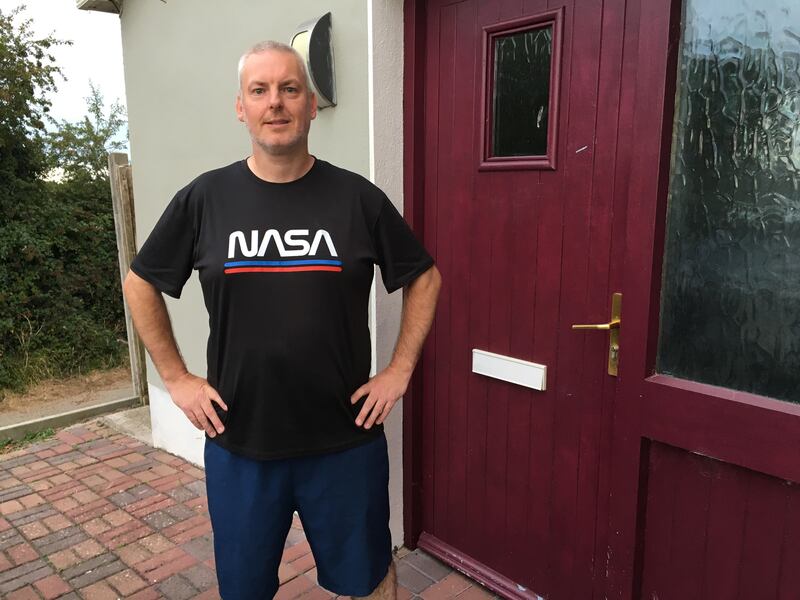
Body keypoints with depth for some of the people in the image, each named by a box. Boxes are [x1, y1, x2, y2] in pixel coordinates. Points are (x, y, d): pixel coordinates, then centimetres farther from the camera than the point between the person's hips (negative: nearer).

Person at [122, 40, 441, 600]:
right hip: (238, 443, 1)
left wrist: (399, 371, -1)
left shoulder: (358, 197, -6)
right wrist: (176, 378, 3)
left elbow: (425, 279, 5)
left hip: (346, 442, 0)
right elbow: (140, 284, 9)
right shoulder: (204, 198, -3)